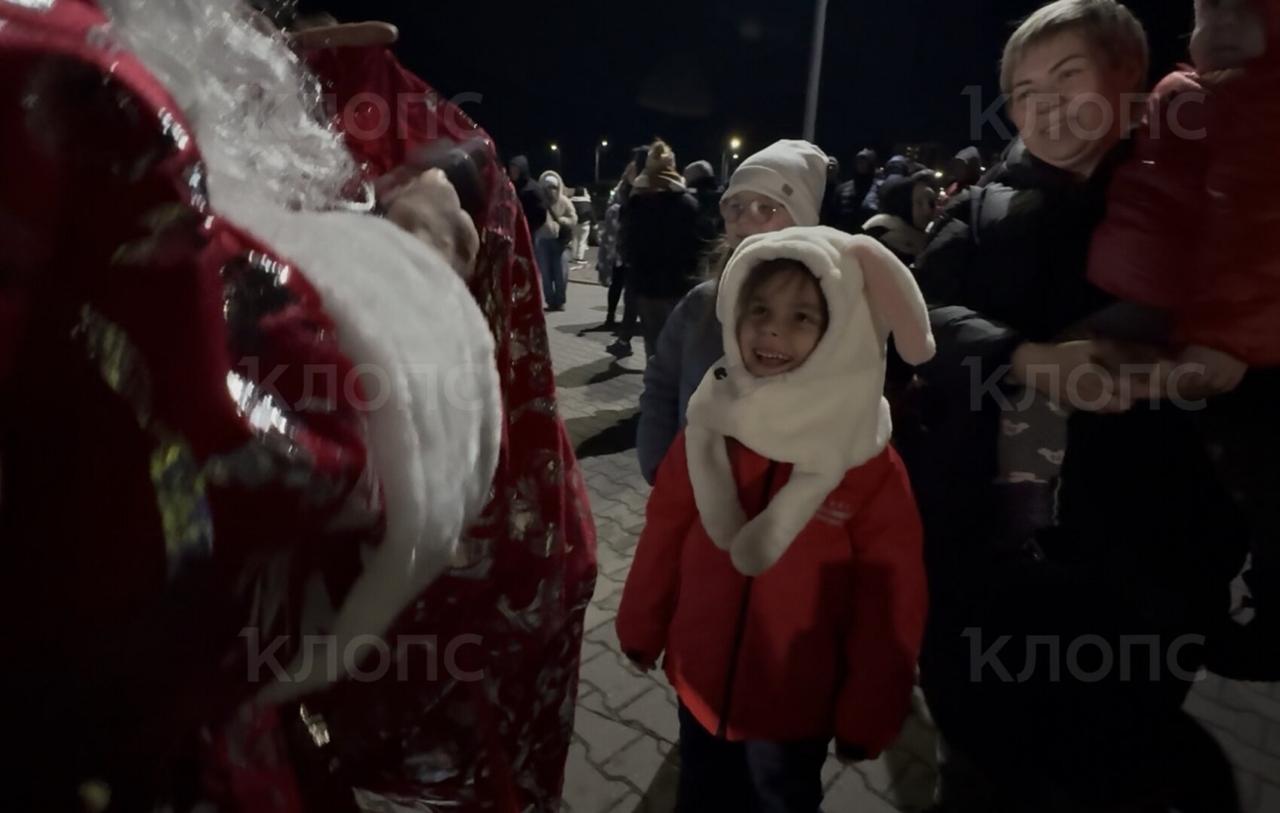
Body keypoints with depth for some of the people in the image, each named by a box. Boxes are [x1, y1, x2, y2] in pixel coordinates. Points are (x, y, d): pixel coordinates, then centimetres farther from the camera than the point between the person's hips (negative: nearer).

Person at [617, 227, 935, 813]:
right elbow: (663, 537, -2)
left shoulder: (873, 467, -19)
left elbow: (888, 609, -11)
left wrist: (867, 716, -4)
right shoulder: (708, 428, -12)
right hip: (700, 684, 3)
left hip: (796, 705, -2)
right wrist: (641, 626, 8)